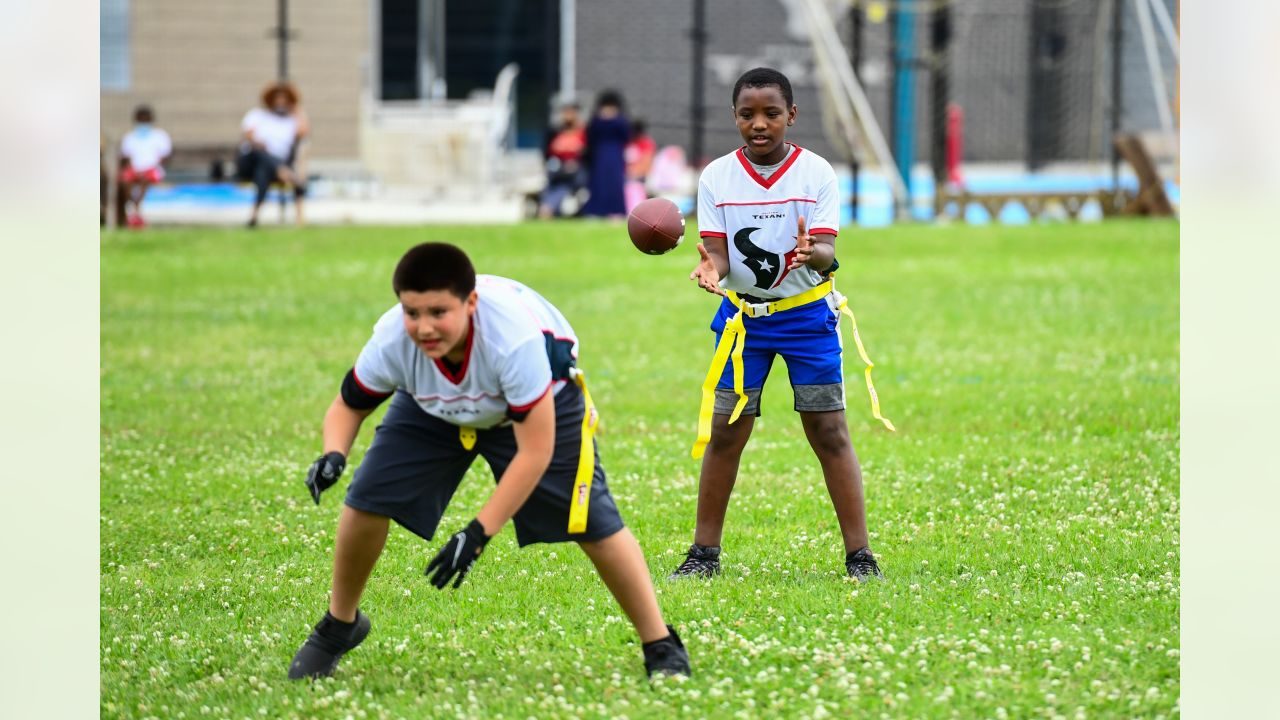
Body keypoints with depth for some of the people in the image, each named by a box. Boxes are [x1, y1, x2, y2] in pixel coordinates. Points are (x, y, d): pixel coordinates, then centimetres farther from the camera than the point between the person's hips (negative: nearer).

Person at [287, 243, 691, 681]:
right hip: (433, 406, 3)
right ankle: (339, 625, 17)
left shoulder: (513, 336, -45)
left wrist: (478, 534, -40)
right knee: (365, 502, -9)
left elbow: (535, 451, -38)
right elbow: (348, 406, -13)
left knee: (594, 525, -13)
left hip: (540, 398, -3)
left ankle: (662, 647, 5)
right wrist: (334, 455, -37)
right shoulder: (392, 342, -34)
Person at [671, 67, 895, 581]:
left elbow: (829, 254, -16)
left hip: (808, 312, -1)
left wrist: (813, 253, -40)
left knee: (829, 431, -6)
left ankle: (859, 554, -2)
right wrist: (710, 269, -32)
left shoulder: (816, 173, -9)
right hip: (743, 313, 2)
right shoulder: (717, 177, -4)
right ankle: (704, 553, 10)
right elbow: (716, 250, -8)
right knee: (724, 431, 0)